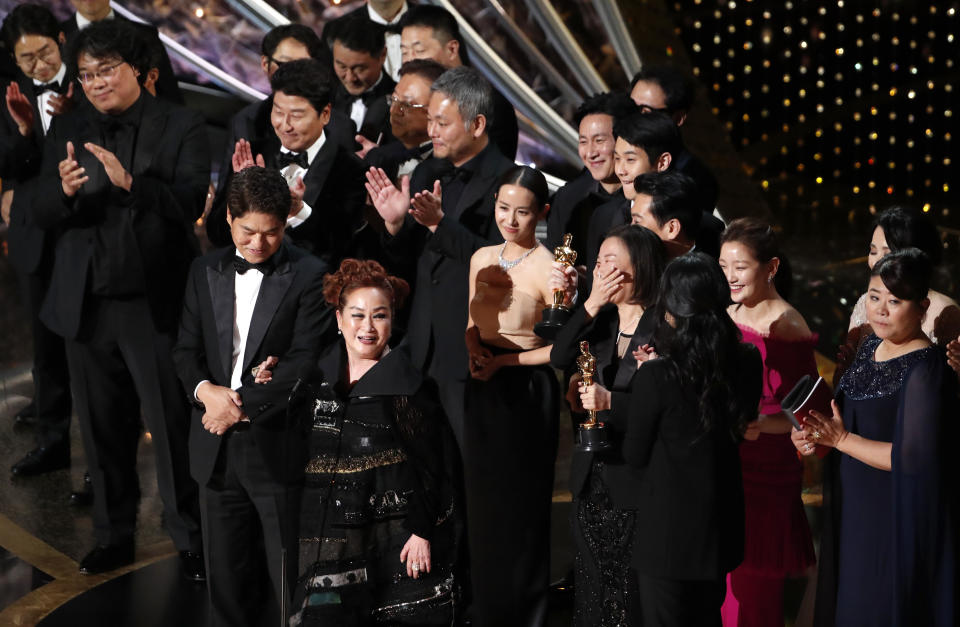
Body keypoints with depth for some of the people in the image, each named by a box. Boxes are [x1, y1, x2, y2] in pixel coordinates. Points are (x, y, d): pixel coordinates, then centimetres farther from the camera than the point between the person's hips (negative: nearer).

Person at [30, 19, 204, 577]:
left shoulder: (181, 127, -3)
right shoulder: (68, 131, 9)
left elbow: (191, 204, -15)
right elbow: (42, 215, 4)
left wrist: (130, 182, -30)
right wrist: (63, 190, -19)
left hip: (155, 304, -4)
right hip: (88, 304, 4)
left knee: (174, 428, 1)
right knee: (104, 431, 13)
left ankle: (192, 540, 13)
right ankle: (115, 536, 27)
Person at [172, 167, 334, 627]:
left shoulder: (309, 276, -8)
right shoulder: (205, 271, 9)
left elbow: (304, 364, -14)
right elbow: (186, 349, 9)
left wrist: (241, 404, -16)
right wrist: (205, 391, -12)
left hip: (278, 446, -4)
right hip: (217, 450, 5)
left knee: (288, 572, 4)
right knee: (225, 571, 15)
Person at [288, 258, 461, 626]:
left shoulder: (405, 382, -5)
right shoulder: (322, 373, 8)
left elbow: (429, 461, -6)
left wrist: (422, 531, -11)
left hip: (392, 528, -4)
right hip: (328, 533, 4)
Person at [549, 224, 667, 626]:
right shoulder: (600, 322, 9)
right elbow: (558, 359, -7)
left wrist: (611, 401, -23)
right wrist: (592, 304, -14)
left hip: (633, 484, -6)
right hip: (591, 481, 6)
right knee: (590, 590, 14)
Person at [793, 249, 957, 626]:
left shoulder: (924, 370, -21)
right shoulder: (871, 347, 4)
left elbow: (914, 457, -26)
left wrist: (841, 439, -19)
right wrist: (816, 436, -5)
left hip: (899, 520, -8)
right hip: (854, 510, 8)